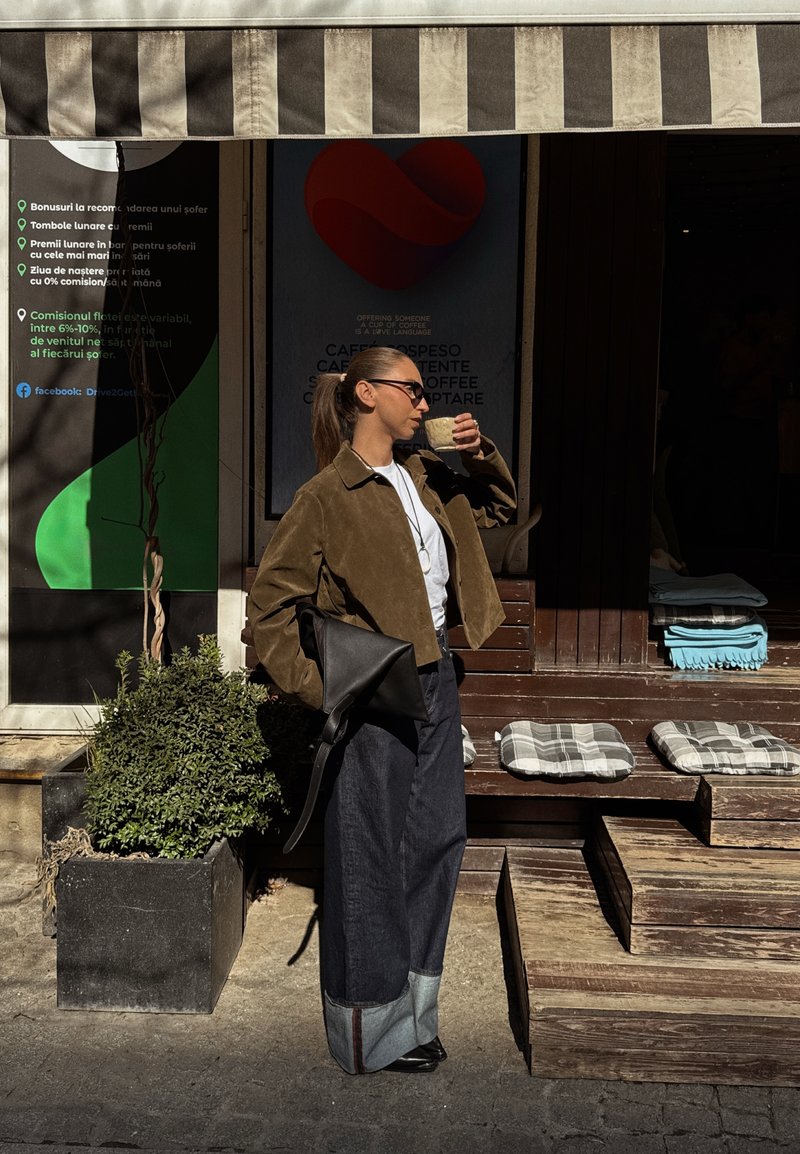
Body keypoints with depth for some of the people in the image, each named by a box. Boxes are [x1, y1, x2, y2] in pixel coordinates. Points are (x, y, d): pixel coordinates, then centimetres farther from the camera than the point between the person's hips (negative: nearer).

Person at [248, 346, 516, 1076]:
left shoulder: (425, 477, 8)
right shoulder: (328, 495, -13)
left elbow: (499, 508, 24)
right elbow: (272, 599, -12)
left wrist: (481, 457, 5)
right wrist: (318, 688, -17)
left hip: (437, 682, 8)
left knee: (435, 844, 16)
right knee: (370, 858, 5)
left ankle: (412, 1011, 35)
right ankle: (375, 1032, 25)